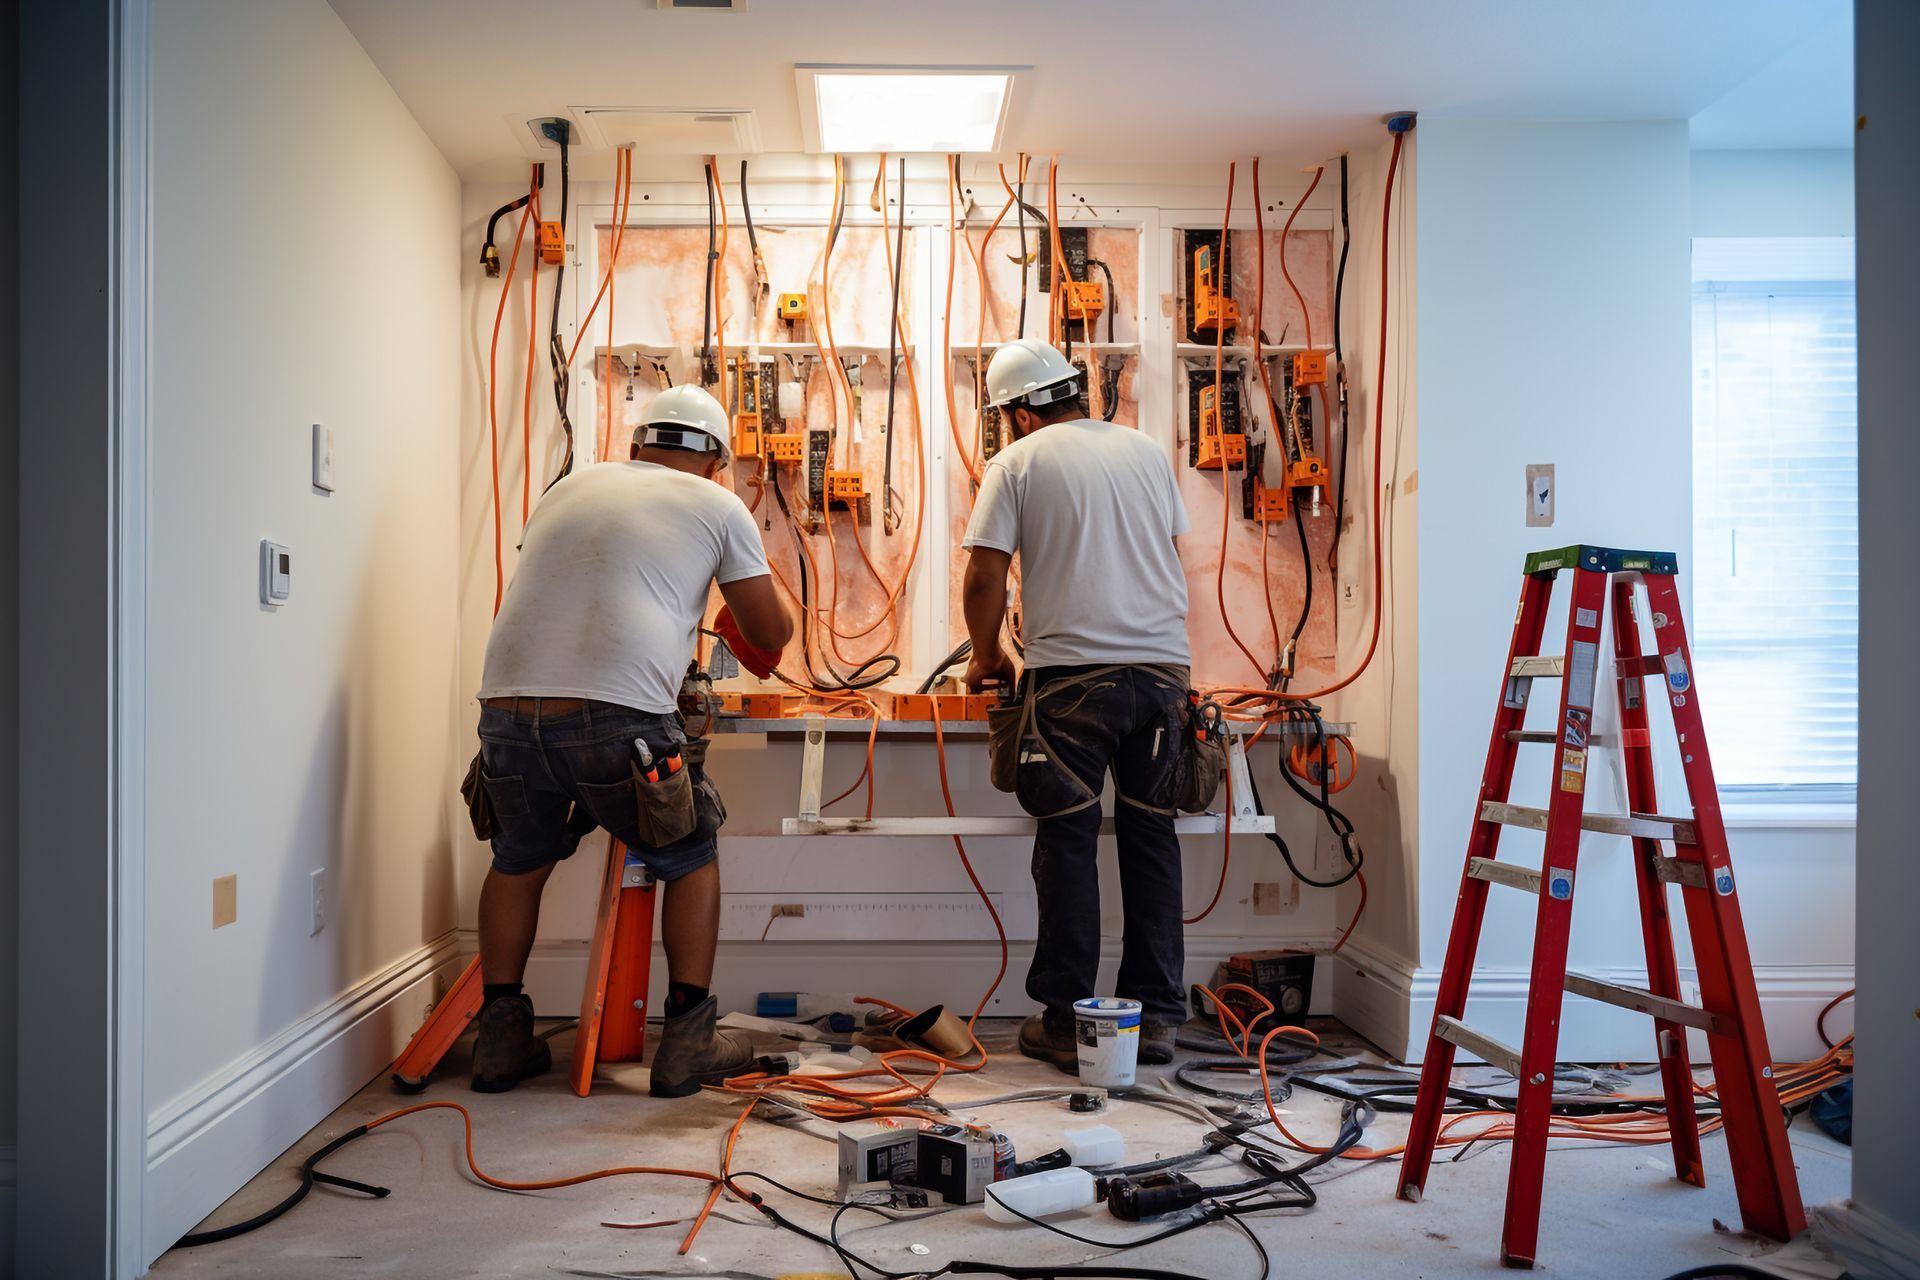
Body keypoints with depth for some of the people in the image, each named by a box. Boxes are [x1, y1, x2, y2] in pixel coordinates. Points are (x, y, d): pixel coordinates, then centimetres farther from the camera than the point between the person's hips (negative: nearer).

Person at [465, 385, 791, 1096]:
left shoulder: (567, 489, 25)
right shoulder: (718, 506, 12)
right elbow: (771, 633, 17)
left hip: (507, 708, 4)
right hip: (618, 717, -4)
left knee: (519, 861, 29)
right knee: (691, 859, 19)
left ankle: (501, 1037, 32)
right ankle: (687, 1043, 19)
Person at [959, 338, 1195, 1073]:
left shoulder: (1018, 464, 1)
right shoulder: (1147, 452, 14)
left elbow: (984, 579, -4)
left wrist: (987, 656, 12)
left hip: (1073, 674, -4)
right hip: (1163, 667, 4)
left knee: (1068, 844, 5)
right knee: (1151, 837, 11)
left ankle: (1067, 1020, 10)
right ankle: (1157, 1017, 16)